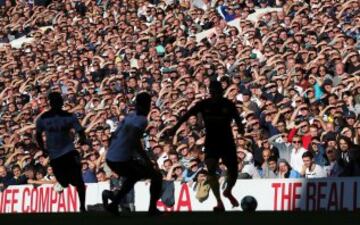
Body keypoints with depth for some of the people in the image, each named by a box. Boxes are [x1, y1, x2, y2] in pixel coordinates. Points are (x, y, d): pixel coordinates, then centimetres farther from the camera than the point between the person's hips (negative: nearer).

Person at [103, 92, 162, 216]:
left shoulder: (130, 117, 13)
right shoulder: (142, 120, -10)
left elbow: (114, 135, 16)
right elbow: (134, 140, -23)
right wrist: (146, 159, -17)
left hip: (110, 159, 8)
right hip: (122, 161, -8)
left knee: (134, 175, 37)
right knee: (156, 176, 6)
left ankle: (113, 204, 31)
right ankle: (152, 209, 6)